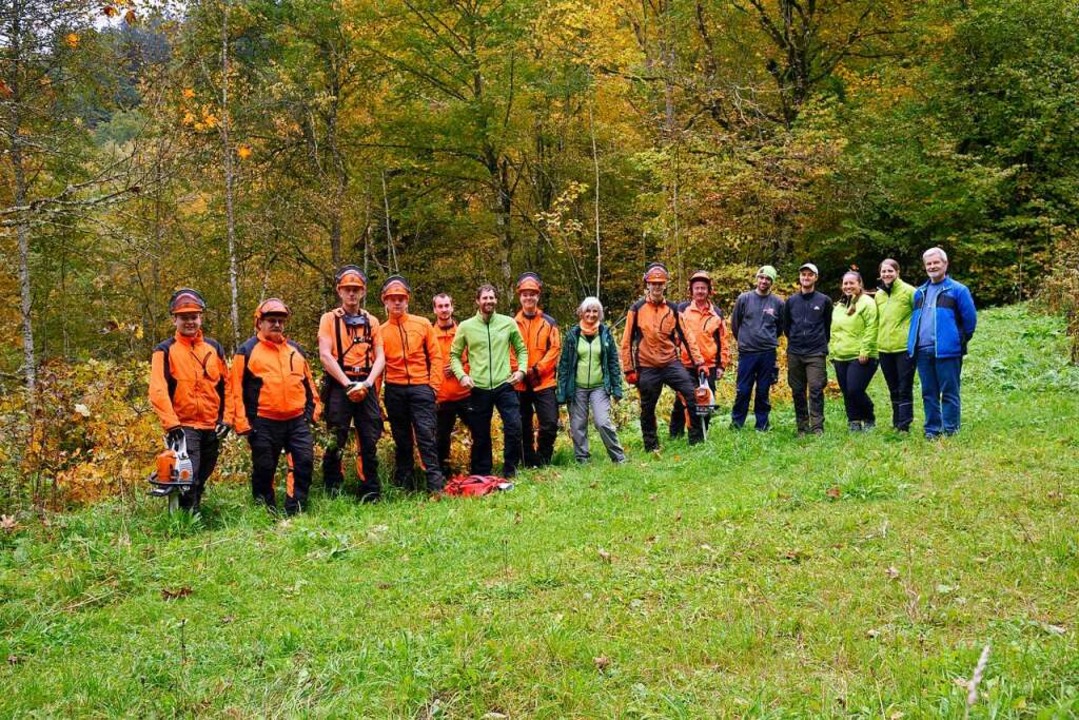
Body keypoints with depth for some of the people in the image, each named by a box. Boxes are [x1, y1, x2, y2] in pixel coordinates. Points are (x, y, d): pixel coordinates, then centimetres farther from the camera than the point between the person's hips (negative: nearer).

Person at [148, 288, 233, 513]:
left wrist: (226, 418, 5)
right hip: (183, 428, -5)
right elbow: (158, 391, -13)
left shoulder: (214, 348, 11)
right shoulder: (165, 351, -3)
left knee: (201, 480, 15)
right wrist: (171, 424, -23)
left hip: (211, 428, 5)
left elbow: (226, 385, 14)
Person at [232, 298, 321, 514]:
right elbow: (237, 389, -3)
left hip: (297, 420, 4)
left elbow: (308, 381, 22)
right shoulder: (248, 351, 0)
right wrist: (242, 422, -8)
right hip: (264, 423, -4)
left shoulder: (296, 349, 14)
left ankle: (294, 511, 3)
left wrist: (313, 407, 13)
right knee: (264, 469, 5)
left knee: (304, 462, -5)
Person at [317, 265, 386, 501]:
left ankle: (370, 492, 9)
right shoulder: (329, 319, 4)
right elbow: (325, 355, -7)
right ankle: (333, 491, 8)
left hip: (366, 386, 3)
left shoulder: (371, 321, 13)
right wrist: (348, 384, -15)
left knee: (369, 440, 2)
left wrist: (367, 383, -11)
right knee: (335, 441, -3)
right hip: (339, 385, -3)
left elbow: (380, 357, 6)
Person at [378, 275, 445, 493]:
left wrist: (434, 385, -3)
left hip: (421, 387, -1)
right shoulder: (381, 331, 5)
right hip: (394, 391, 1)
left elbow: (435, 356, 5)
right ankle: (403, 484, 17)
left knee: (426, 434, -9)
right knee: (401, 439, 9)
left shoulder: (423, 324, 5)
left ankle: (435, 483, -9)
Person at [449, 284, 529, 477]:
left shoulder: (508, 323, 3)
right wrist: (462, 375, -8)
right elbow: (454, 355, 7)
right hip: (479, 388, 0)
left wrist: (521, 370, -3)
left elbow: (521, 349, 12)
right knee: (480, 435, 8)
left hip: (505, 385, 0)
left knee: (514, 427, -10)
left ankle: (510, 471, 8)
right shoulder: (465, 326, 0)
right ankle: (481, 475, 22)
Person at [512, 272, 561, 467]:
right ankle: (529, 464, 18)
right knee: (523, 427, 7)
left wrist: (537, 369, -13)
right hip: (520, 384, 1)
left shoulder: (549, 322, 4)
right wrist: (519, 370, -14)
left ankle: (543, 461, 12)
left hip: (544, 383, -1)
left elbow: (555, 349, -3)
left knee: (550, 424, -7)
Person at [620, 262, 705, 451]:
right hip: (647, 368, -2)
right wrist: (629, 369, -3)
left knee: (693, 396, -11)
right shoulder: (637, 309, -2)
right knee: (648, 409, 6)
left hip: (671, 363, 2)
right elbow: (627, 341, 0)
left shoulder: (672, 309, 5)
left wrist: (699, 361, -1)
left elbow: (686, 337, 6)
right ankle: (652, 447, 21)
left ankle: (697, 440, 0)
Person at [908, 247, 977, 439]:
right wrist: (912, 344, 16)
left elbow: (970, 319, -2)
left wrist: (961, 340, 4)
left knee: (949, 393, -1)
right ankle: (932, 429, 17)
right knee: (929, 393, 10)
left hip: (947, 351, -6)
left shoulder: (957, 290, -3)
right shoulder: (920, 292, 16)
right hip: (923, 351, 6)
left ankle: (950, 430, 4)